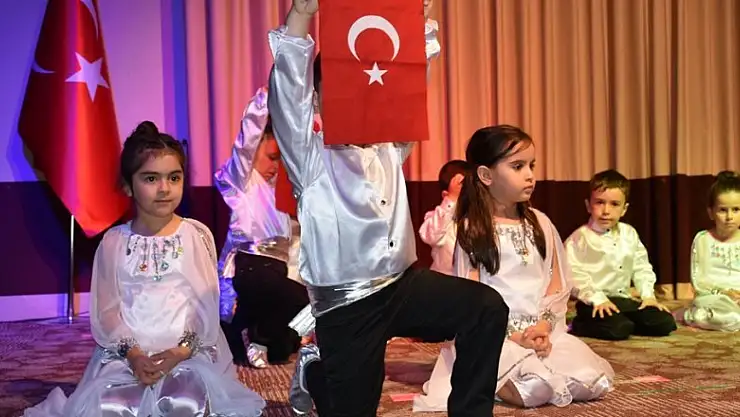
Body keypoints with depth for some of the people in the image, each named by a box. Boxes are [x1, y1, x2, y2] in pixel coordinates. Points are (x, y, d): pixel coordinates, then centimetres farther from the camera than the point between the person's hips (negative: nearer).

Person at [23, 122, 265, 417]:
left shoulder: (197, 235, 1)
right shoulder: (114, 241, 5)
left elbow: (207, 302, -3)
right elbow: (106, 307, 2)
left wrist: (182, 350, -17)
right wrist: (131, 353, -14)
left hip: (190, 349, -1)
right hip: (127, 351, 2)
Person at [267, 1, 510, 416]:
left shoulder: (389, 147, 8)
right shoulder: (311, 158, -7)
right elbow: (288, 92, -21)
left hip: (405, 283, 5)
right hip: (346, 304, -4)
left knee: (487, 307, -15)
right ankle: (314, 375, 39)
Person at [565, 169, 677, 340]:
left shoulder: (629, 234, 10)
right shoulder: (579, 238, -10)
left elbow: (641, 267, 15)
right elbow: (574, 274, -16)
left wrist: (648, 295, 3)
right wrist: (597, 299, -22)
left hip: (623, 299, 7)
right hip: (595, 303, -6)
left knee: (665, 323, -4)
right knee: (618, 329, -32)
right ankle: (580, 326, -6)